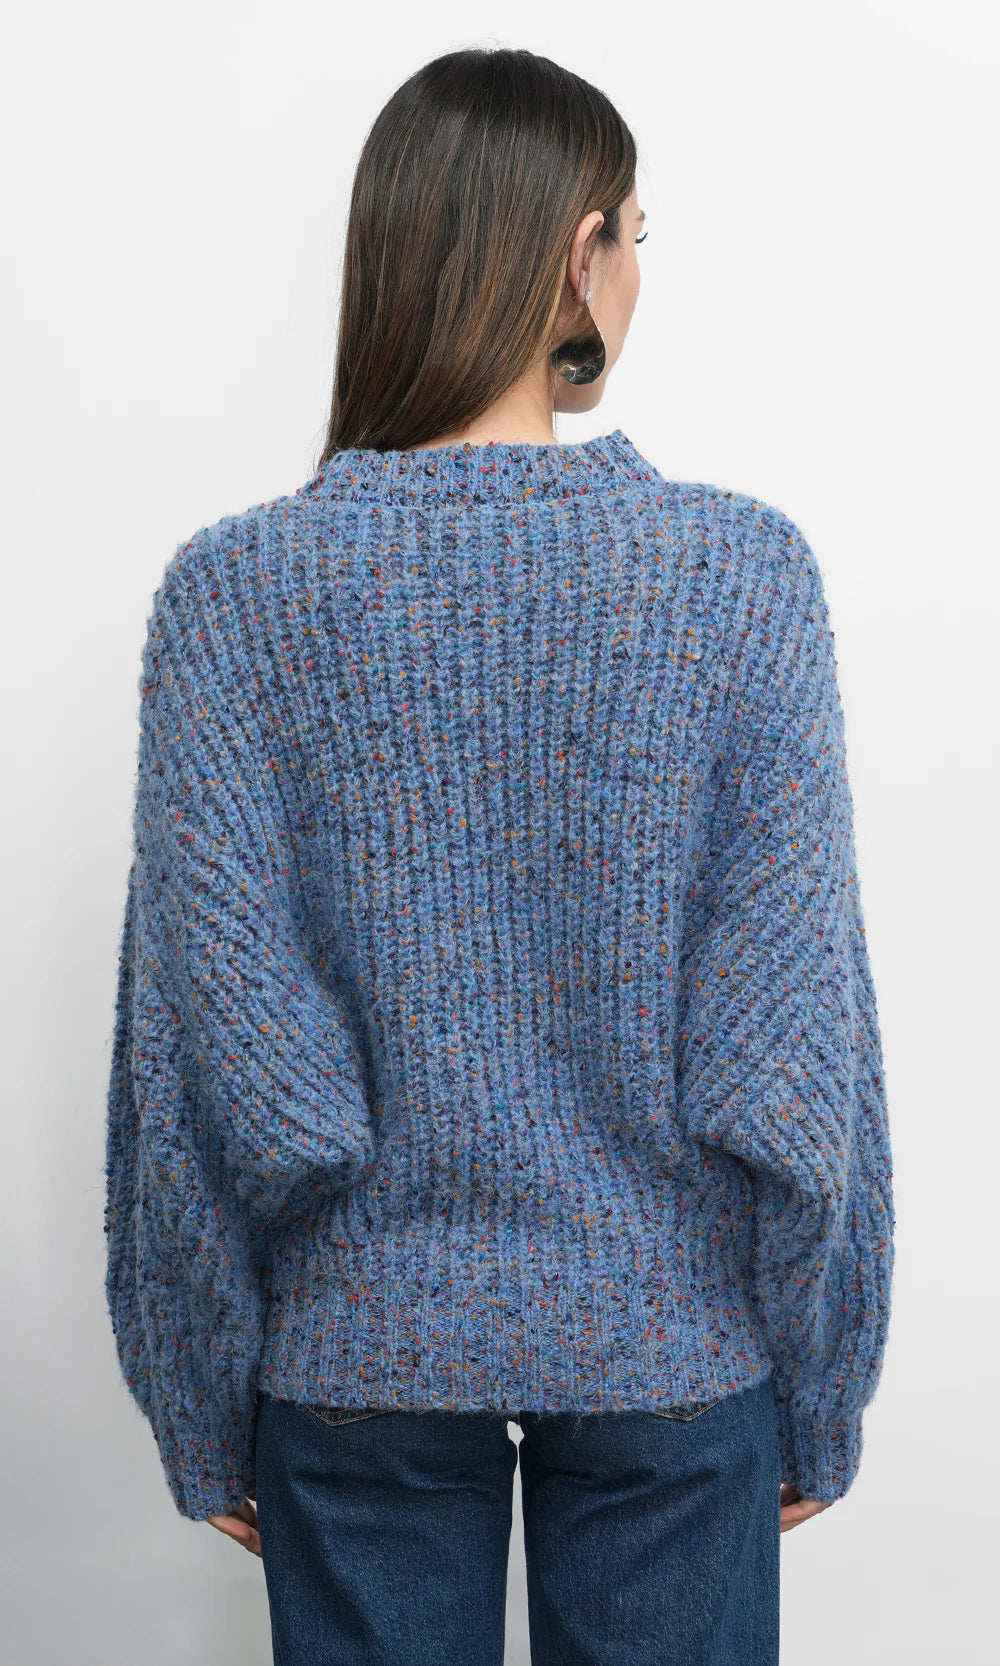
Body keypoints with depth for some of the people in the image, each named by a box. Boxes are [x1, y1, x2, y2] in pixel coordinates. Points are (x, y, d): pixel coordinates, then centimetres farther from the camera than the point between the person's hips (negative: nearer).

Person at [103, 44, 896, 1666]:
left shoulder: (233, 589, -11)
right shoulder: (746, 571, -12)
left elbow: (208, 1055, -10)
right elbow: (798, 1047, -11)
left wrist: (203, 1417, 3)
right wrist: (821, 1397, 3)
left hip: (361, 1348, 1)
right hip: (672, 1345, 0)